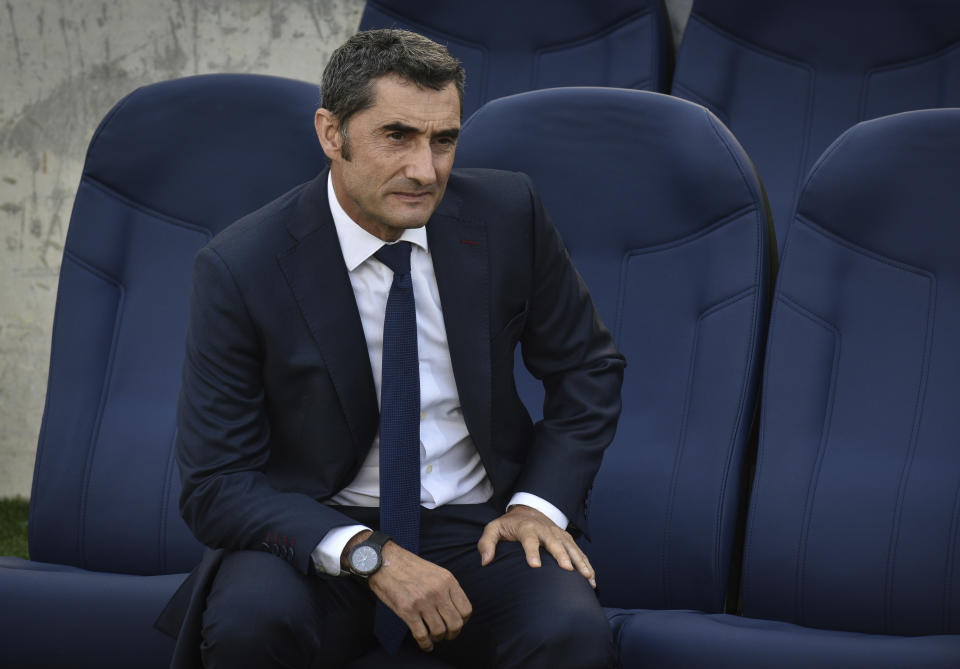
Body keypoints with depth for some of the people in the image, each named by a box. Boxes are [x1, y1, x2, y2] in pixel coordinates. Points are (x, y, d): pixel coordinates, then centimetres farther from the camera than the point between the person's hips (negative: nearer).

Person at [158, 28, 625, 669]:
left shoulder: (506, 213, -4)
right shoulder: (242, 267, -12)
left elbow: (587, 367, 11)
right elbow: (215, 484, -12)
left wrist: (541, 502, -5)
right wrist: (367, 554, -25)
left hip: (476, 529, 1)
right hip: (319, 536, -1)